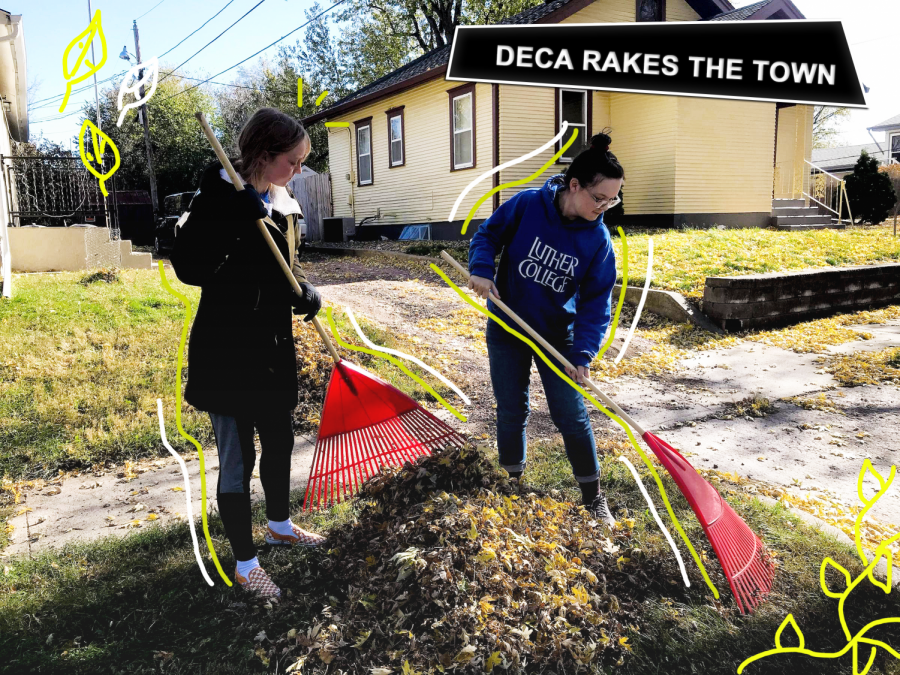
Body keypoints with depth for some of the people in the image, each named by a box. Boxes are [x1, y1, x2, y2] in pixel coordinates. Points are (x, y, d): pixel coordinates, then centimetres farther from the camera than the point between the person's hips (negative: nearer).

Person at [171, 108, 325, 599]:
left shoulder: (283, 205, 7)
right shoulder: (220, 197, -15)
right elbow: (188, 267, -24)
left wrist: (306, 293, -7)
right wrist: (238, 217, -34)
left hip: (273, 346, 8)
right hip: (227, 351, -7)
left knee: (279, 442, 21)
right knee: (237, 458, 4)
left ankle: (279, 525, 46)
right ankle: (245, 565, 23)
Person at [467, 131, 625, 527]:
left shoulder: (598, 240, -11)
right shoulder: (526, 205, -16)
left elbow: (595, 301, -10)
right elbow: (487, 235, -4)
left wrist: (583, 354, -21)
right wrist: (482, 269, -24)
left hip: (557, 335, 1)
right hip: (507, 330, 0)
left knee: (572, 416, 2)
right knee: (511, 411, 10)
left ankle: (593, 498, 20)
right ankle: (512, 484, 31)